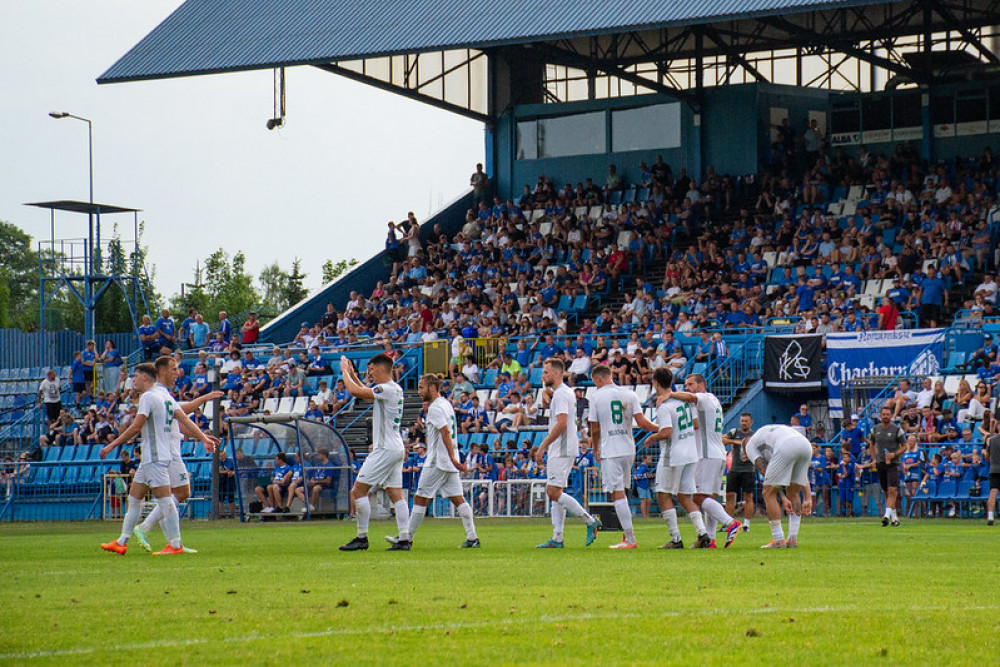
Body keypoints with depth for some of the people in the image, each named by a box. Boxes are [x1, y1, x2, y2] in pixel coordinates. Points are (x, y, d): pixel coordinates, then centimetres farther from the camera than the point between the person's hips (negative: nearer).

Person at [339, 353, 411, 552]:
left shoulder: (387, 389, -15)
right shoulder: (396, 389, 15)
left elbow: (355, 391, -21)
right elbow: (367, 395, 34)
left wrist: (344, 371, -5)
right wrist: (352, 375, 29)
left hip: (385, 450, -10)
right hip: (397, 449, 10)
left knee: (359, 490, -6)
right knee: (395, 495, 7)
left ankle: (362, 538, -6)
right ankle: (404, 539, 0)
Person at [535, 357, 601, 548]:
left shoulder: (561, 393, -14)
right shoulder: (560, 392, 17)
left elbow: (561, 424, -23)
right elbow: (546, 405, 33)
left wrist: (542, 447, -21)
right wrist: (546, 392, 9)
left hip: (563, 450, -11)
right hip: (560, 451, 11)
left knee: (554, 493, -14)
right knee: (553, 493, 9)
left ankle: (590, 521, -11)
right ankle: (557, 538, 8)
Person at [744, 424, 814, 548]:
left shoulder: (750, 445, 28)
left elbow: (764, 471, 13)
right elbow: (803, 476, 35)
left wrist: (783, 498, 10)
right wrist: (808, 499, 28)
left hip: (785, 448, -6)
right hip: (806, 445, 6)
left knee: (769, 493, 8)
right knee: (793, 493, 22)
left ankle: (778, 540, 5)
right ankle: (793, 539, 16)